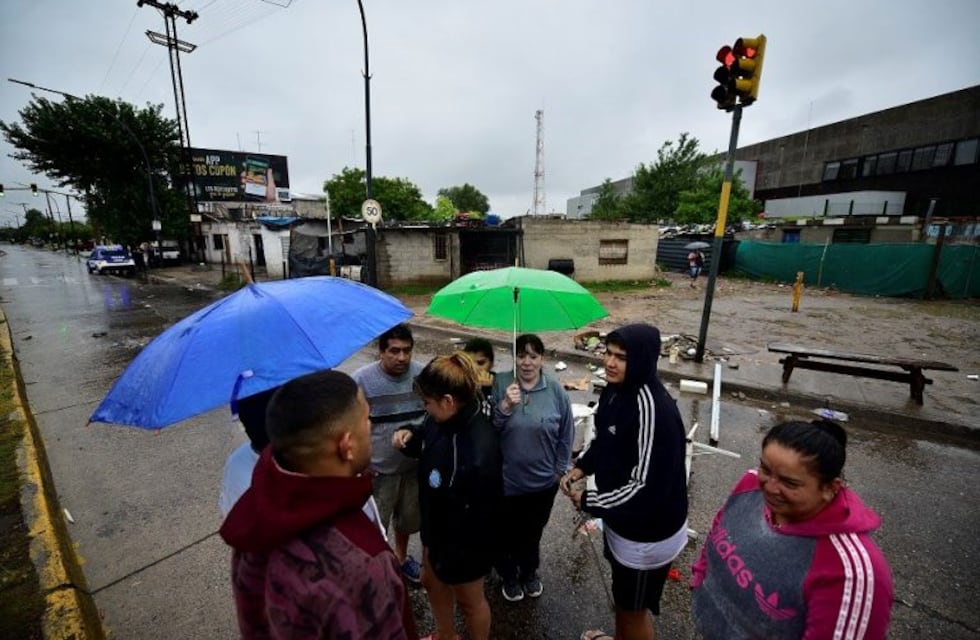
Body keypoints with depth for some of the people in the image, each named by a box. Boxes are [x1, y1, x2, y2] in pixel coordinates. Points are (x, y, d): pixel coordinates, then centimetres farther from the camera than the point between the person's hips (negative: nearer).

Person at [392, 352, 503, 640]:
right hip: (436, 527, 8)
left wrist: (452, 557, -17)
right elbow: (429, 438, 9)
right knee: (432, 582, 31)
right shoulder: (444, 419, -14)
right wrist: (410, 435, -12)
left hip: (464, 543, -8)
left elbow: (477, 516, -29)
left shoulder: (479, 450, -39)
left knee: (469, 600, 21)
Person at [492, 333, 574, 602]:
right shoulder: (500, 383, -15)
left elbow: (566, 434, 0)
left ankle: (529, 572, 54)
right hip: (505, 480, -1)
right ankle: (508, 575, 50)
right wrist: (505, 406, -29)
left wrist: (560, 468, 2)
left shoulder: (555, 389, -11)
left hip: (543, 481, 1)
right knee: (507, 532, 21)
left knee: (533, 531, 25)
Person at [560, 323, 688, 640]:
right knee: (621, 597, 31)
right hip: (621, 522, 8)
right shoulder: (616, 390, -6)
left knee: (634, 608, 18)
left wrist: (588, 501, -19)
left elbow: (647, 486, -30)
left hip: (648, 533, -8)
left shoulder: (653, 408, -32)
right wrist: (581, 467, -6)